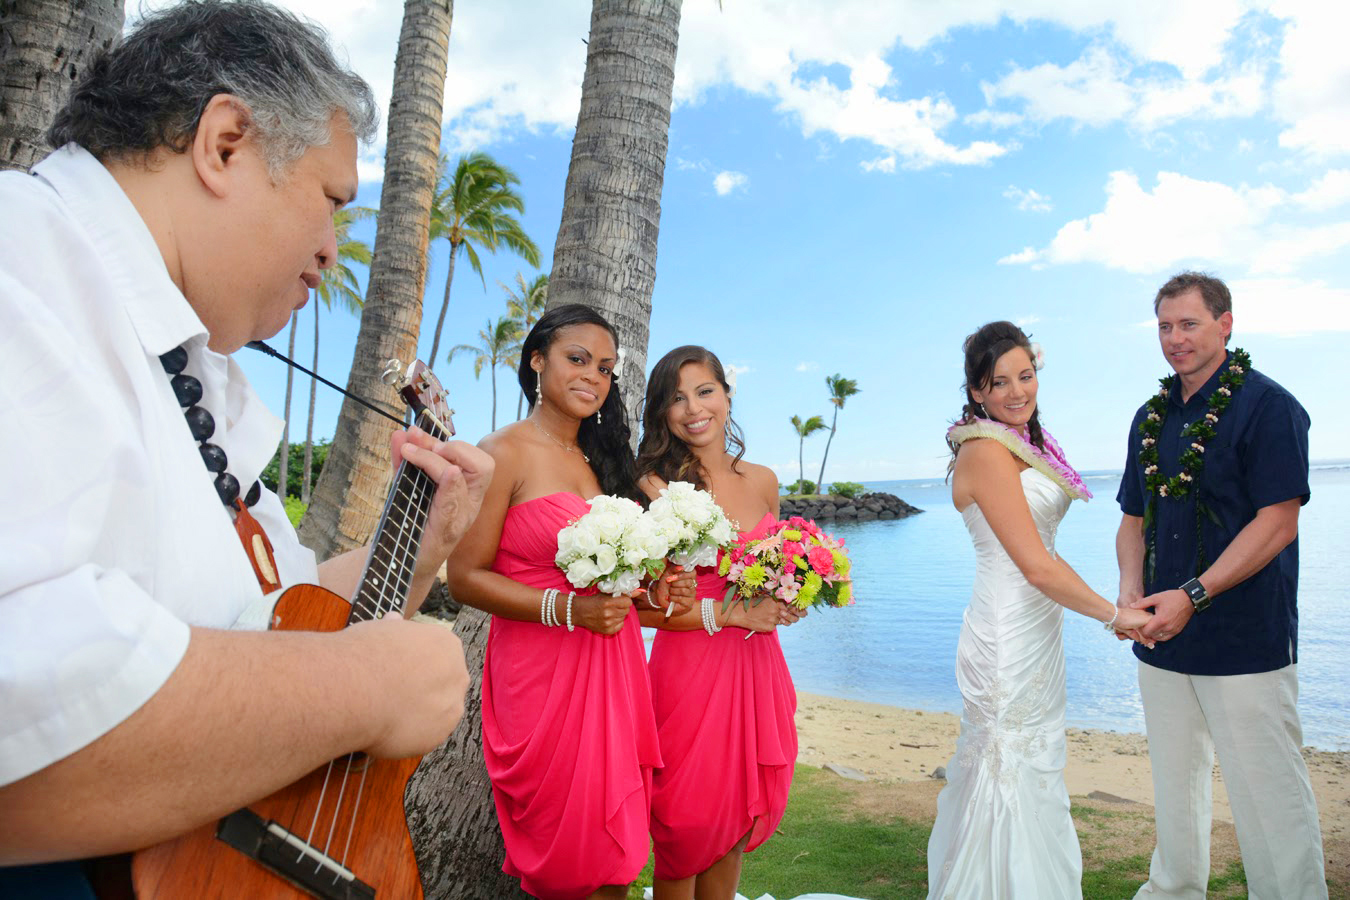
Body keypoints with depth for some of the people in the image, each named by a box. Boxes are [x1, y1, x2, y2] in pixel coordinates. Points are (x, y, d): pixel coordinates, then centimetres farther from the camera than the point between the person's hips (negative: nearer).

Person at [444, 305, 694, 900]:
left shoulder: (602, 459, 13)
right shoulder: (504, 453, -8)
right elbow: (465, 577, -13)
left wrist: (654, 588, 0)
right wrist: (566, 609, -21)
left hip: (614, 666, 6)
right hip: (542, 672, -6)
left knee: (617, 851, 13)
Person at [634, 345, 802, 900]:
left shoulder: (763, 481, 7)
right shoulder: (656, 486, -9)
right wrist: (733, 613, -16)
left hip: (758, 669, 5)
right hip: (690, 671, -5)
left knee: (738, 824, 17)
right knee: (686, 832, 8)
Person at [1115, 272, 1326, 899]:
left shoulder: (1267, 405, -9)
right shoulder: (1152, 418, 11)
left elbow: (1277, 523, -15)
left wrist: (1192, 595, -20)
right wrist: (1131, 591, -2)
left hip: (1246, 638, -6)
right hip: (1163, 636, 7)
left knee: (1266, 791, 1)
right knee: (1174, 783, 18)